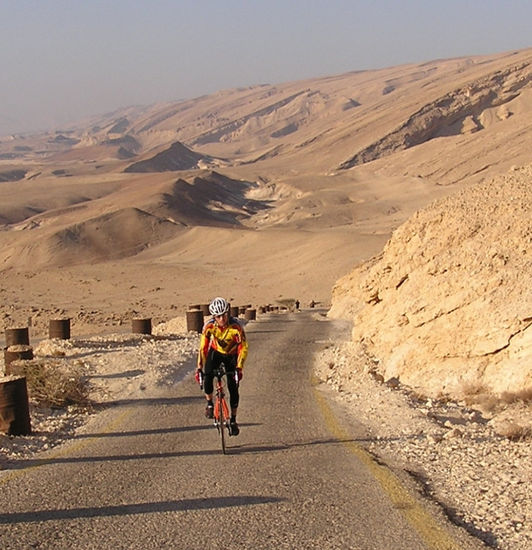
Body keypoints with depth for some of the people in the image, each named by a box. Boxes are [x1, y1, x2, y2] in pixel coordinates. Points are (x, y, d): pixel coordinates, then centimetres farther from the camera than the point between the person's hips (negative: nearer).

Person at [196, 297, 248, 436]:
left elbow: (243, 347, -27)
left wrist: (239, 368, -36)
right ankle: (209, 404, -3)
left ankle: (233, 420, 8)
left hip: (232, 355, -1)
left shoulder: (236, 326, -32)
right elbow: (203, 347, -20)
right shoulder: (209, 326, -27)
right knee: (207, 375, -27)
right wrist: (199, 367, -26)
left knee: (233, 387, -8)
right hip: (216, 352, 1)